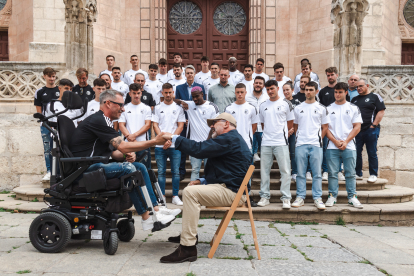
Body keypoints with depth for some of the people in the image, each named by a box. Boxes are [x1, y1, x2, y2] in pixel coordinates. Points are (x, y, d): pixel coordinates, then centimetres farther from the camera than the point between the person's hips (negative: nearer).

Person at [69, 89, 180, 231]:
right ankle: (146, 218, -22)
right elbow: (122, 146, -22)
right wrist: (154, 141, -19)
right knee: (127, 168, -27)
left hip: (96, 164, 10)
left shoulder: (104, 122, 18)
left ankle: (156, 208, -3)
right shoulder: (97, 121, -15)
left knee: (140, 167, 2)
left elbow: (113, 152, 16)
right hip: (86, 167, -10)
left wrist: (128, 155, -7)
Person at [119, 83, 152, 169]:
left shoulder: (146, 108, 10)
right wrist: (129, 136, -13)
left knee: (145, 168, -2)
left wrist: (134, 135, -11)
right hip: (128, 144, 1)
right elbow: (121, 125, 5)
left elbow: (147, 125, 1)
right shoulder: (125, 108, 12)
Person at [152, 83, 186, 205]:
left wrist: (170, 139, -9)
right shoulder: (157, 108, 10)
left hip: (175, 145, -1)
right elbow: (155, 125, 4)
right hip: (160, 145, 1)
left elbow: (180, 126, 3)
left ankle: (175, 196, 8)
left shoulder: (178, 107, 8)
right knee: (161, 172, 3)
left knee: (176, 171, 0)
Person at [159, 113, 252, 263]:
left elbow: (199, 149, -22)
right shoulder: (232, 139, 22)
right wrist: (202, 181, 13)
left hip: (232, 191, -12)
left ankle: (188, 248, -29)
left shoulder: (229, 139, -13)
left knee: (190, 192, -28)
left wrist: (174, 138, -12)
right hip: (230, 187, 12)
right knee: (190, 189, 25)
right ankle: (188, 233, 29)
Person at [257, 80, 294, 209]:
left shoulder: (286, 103, 2)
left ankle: (286, 198, 2)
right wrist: (268, 133, 12)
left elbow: (290, 122, 6)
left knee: (285, 170, -3)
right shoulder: (263, 105, 12)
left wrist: (281, 133, 7)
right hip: (266, 143, 4)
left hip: (281, 142, -4)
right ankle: (264, 197, 15)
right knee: (264, 170, 6)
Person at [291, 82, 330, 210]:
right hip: (300, 144, 1)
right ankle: (300, 197, 10)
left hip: (316, 145, -1)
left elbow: (325, 127, 10)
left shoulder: (321, 108, 8)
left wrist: (319, 139, -1)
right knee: (300, 173, 4)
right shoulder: (298, 108, 12)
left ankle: (317, 198, 7)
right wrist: (298, 137, 5)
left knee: (317, 173, 0)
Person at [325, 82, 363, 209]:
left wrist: (346, 142, -9)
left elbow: (357, 127, 2)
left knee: (350, 173, 2)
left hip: (349, 146, 0)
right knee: (332, 173, 1)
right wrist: (336, 141, -8)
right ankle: (332, 196, 9)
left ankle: (352, 197, 9)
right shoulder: (328, 108, 9)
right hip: (332, 147, 0)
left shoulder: (353, 108, 8)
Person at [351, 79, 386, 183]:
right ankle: (358, 174, 14)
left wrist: (374, 125, -11)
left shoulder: (375, 97, 2)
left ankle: (373, 174, 8)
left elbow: (381, 111, -4)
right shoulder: (354, 99, 17)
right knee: (356, 152, 4)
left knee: (372, 153, 0)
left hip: (371, 129, -5)